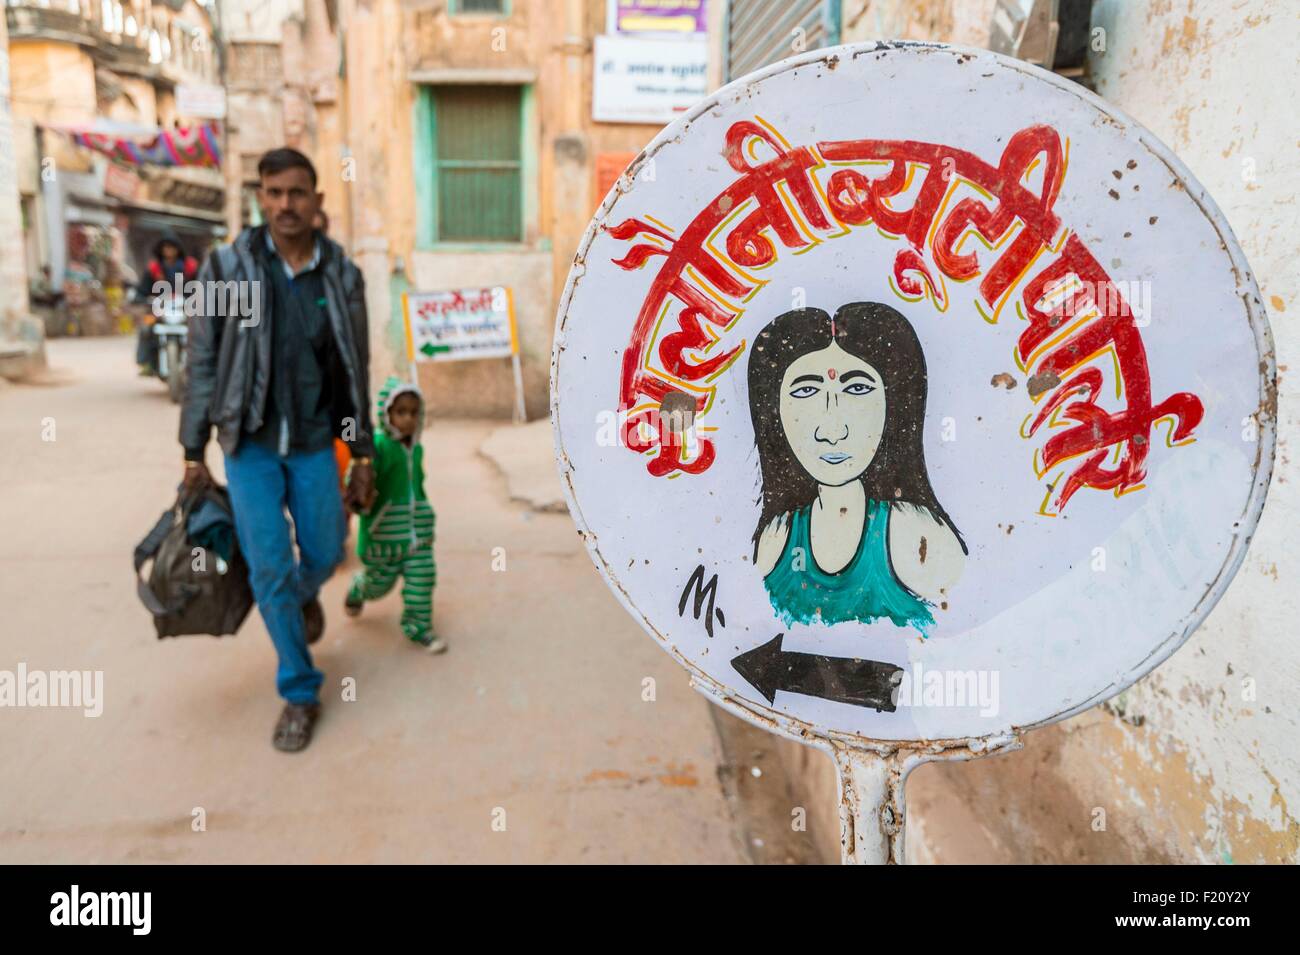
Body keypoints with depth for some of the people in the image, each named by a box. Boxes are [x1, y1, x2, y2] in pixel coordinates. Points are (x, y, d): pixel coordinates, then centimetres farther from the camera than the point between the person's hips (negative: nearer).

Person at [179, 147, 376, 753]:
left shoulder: (342, 276, -1)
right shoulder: (227, 268, -6)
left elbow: (357, 370, 4)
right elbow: (202, 362, -1)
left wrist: (362, 454, 4)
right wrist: (193, 451, -2)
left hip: (314, 443, 2)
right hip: (250, 445, -1)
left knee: (324, 554, 10)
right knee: (270, 569, 0)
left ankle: (304, 598, 49)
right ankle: (299, 692, 18)